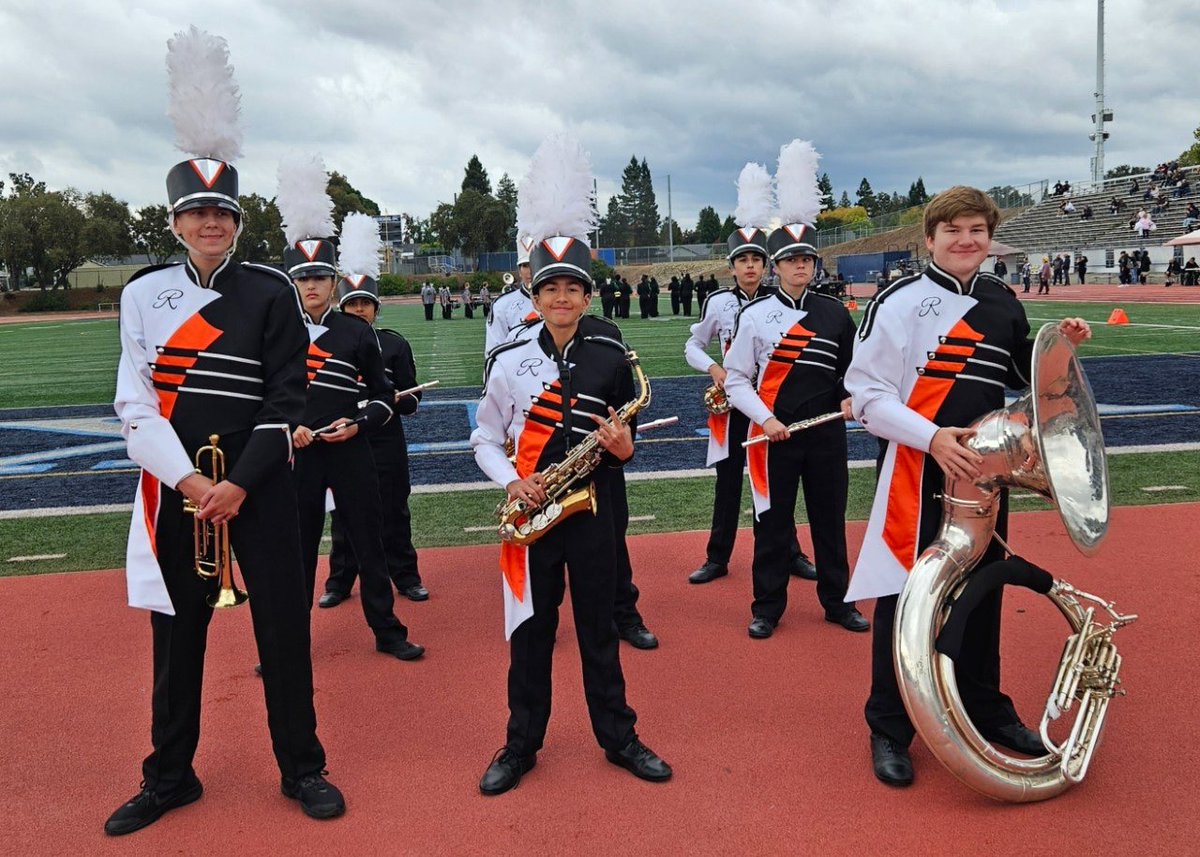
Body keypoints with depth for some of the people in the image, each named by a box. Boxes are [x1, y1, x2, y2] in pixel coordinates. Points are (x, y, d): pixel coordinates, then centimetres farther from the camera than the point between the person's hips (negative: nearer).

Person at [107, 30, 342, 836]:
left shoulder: (272, 293, -3)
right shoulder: (144, 293, 3)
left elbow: (287, 401, -7)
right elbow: (135, 404, -2)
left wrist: (238, 485, -14)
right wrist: (187, 480, -13)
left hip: (259, 486, -1)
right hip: (175, 488, 2)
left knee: (283, 626, 5)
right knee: (177, 633, 11)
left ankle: (302, 769, 22)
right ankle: (170, 776, 28)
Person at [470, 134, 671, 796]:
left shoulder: (611, 359, -1)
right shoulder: (510, 361, -2)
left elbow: (626, 442, 7)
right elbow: (484, 437, 5)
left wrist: (622, 446, -15)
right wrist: (510, 482, -11)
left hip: (591, 510, 1)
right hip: (530, 513, 0)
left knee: (599, 628, 11)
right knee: (531, 629, 9)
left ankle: (618, 737, 25)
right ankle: (522, 743, 24)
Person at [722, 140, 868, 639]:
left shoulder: (836, 314, 4)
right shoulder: (755, 315, -3)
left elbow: (854, 368, 14)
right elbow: (736, 379, -3)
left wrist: (851, 398, -5)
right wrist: (765, 419, -15)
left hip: (826, 434, 2)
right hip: (773, 436, -2)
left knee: (830, 518, 11)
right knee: (773, 522, 6)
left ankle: (837, 602, 26)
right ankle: (767, 607, 19)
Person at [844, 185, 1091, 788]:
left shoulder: (1003, 302, 9)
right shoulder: (900, 301, -10)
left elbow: (1021, 375, 23)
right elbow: (867, 395, -14)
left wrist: (1059, 346, 4)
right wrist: (932, 437, -26)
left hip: (984, 472, 6)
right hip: (918, 477, -6)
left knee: (981, 594, 17)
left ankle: (985, 709, 36)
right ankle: (889, 728, 17)